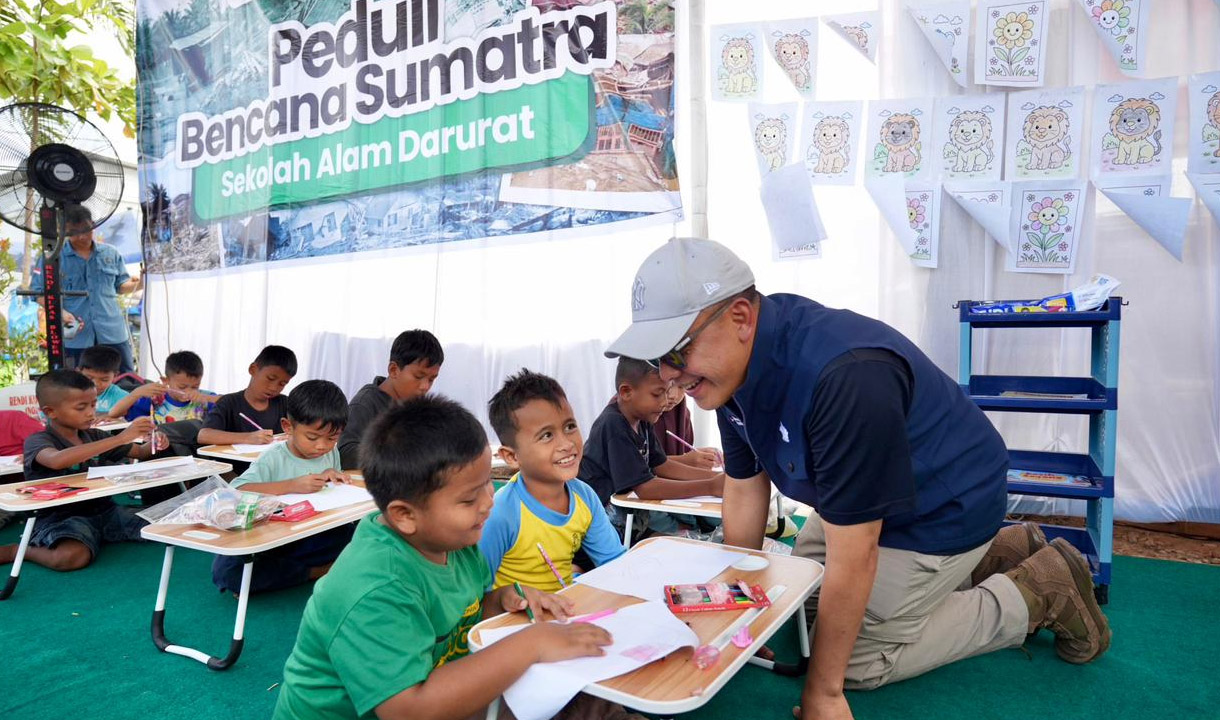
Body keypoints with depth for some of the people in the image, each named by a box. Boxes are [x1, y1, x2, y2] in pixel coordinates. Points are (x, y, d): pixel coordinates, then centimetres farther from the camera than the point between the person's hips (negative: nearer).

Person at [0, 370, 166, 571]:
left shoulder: (94, 436, 8)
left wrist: (154, 444, -11)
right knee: (72, 556, -36)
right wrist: (119, 439, -38)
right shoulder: (37, 441, -9)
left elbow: (140, 453, 16)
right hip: (60, 517, -5)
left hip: (103, 509, 5)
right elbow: (57, 460, -34)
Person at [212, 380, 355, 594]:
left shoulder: (331, 454, 4)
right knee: (225, 570, -31)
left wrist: (332, 475, -3)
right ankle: (315, 571, -18)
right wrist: (292, 485, -32)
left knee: (349, 534, -26)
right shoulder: (274, 459, -12)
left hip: (313, 540, 3)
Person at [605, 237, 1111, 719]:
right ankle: (998, 553, 26)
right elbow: (745, 487, -2)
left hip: (945, 504, -8)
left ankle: (1040, 591, 10)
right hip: (863, 497, 8)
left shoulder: (845, 378, -40)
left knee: (856, 658, -4)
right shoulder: (735, 362, -13)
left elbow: (853, 558, -33)